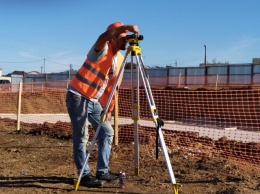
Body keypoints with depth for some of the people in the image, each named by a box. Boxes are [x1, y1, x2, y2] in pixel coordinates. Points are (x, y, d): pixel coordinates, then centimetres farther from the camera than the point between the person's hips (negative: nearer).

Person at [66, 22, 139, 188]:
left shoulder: (120, 59, 9)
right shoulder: (102, 50, -12)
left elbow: (113, 87, 11)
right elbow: (104, 36, -38)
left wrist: (109, 109, 8)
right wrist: (127, 27, -40)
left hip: (94, 101, 8)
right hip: (78, 97, -8)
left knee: (108, 132, 8)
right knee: (81, 137, -5)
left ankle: (102, 172, 16)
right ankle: (85, 175, 5)